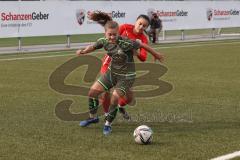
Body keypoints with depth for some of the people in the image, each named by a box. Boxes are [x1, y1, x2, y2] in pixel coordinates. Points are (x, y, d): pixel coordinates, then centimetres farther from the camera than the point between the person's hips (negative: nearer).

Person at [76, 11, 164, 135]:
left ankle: (108, 124, 8)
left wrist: (156, 54, -2)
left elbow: (142, 45, -16)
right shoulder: (104, 41, -13)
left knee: (114, 98, -15)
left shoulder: (125, 43, -29)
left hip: (126, 76, -6)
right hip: (112, 72, 6)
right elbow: (93, 47, 6)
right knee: (92, 91, 4)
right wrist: (83, 51, -15)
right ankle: (93, 117, 27)